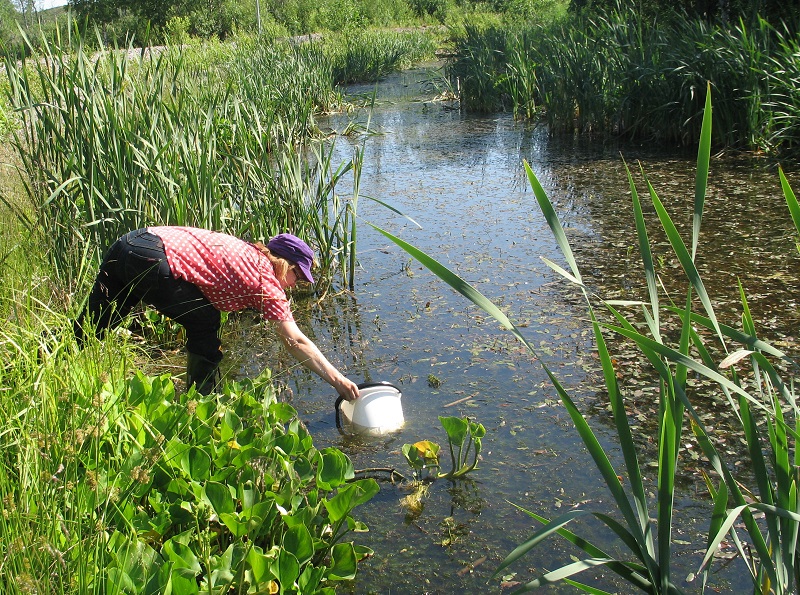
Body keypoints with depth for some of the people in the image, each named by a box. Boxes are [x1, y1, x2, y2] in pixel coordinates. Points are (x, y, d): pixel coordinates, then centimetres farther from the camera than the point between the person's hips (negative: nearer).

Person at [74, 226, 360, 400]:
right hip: (151, 261, -8)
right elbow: (296, 342, -1)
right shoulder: (267, 282, 0)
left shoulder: (246, 251, 20)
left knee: (90, 328, 15)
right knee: (205, 325, 10)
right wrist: (338, 381, 3)